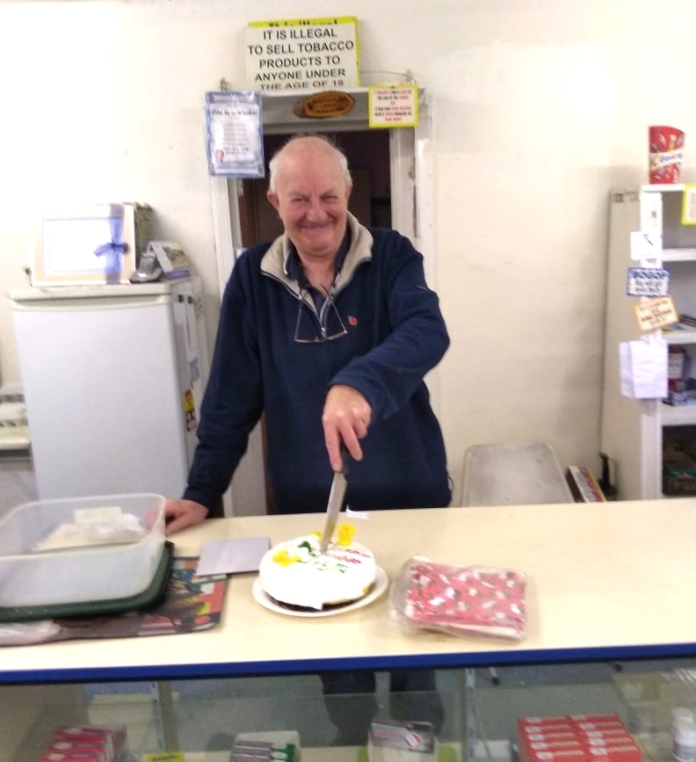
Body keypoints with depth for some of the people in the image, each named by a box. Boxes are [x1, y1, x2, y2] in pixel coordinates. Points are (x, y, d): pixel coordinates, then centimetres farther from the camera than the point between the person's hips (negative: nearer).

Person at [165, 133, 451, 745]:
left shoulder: (392, 256, -9)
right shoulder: (253, 277, -5)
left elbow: (428, 332, -28)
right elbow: (232, 395, -3)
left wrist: (359, 383, -47)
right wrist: (202, 492, -7)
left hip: (409, 493, 0)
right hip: (307, 502, 1)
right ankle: (353, 738, 45)